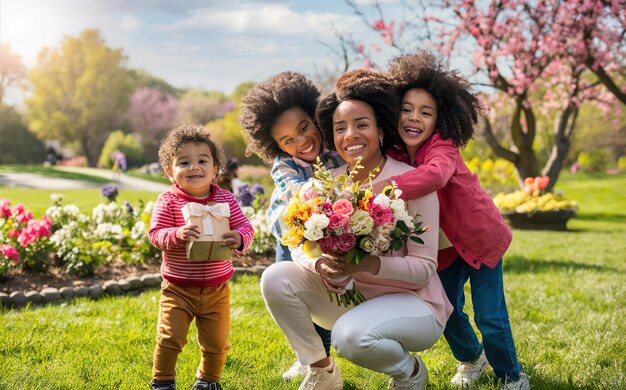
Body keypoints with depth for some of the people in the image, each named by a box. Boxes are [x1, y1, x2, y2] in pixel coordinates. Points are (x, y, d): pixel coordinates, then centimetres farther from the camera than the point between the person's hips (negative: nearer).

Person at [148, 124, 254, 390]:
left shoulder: (225, 200, -2)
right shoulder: (168, 201, -9)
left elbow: (245, 227, -3)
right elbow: (155, 234, -14)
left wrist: (240, 238, -26)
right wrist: (177, 234, -34)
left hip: (216, 290, 3)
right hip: (178, 289, -2)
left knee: (217, 342, 12)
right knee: (170, 338, -2)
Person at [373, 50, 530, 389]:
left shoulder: (443, 148, -29)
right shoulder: (392, 156, -9)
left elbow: (435, 175, -50)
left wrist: (388, 187, -62)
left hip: (481, 238, -5)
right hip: (444, 247, 5)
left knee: (490, 317, -4)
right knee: (446, 312, 10)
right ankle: (471, 358, 41)